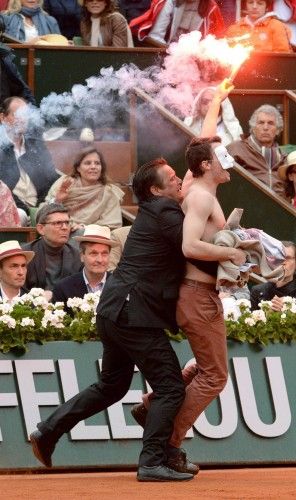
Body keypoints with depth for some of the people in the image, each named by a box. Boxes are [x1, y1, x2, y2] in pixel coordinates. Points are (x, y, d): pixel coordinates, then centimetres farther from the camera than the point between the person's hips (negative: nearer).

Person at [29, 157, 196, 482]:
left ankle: (47, 432, 22)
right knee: (170, 387, -7)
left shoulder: (151, 212, 21)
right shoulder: (165, 211, -10)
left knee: (112, 385, 23)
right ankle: (152, 463, -11)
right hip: (134, 312, -10)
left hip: (114, 310, 10)